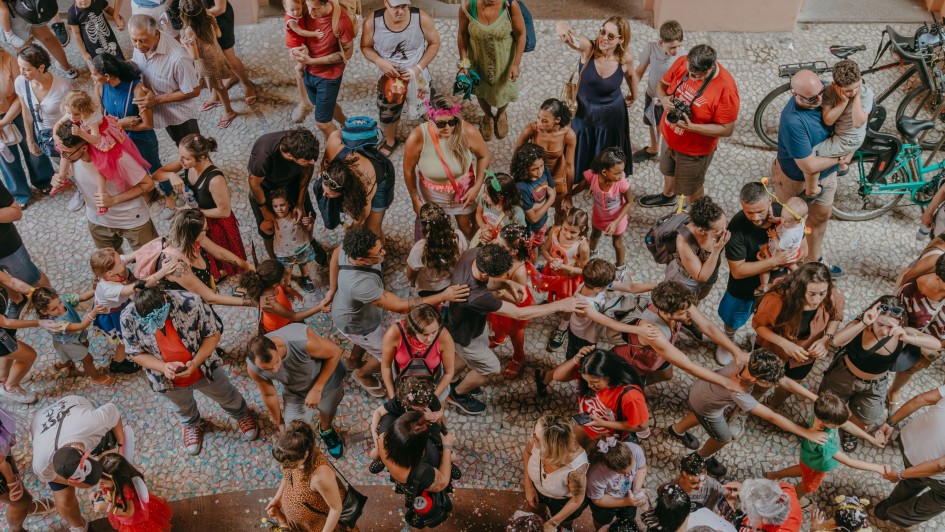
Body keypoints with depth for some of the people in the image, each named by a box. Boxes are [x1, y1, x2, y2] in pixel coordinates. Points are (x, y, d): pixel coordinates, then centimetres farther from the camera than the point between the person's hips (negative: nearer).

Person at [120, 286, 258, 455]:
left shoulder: (190, 302, -35)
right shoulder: (128, 318, -29)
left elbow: (214, 333, -20)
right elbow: (136, 353, -14)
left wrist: (195, 362, -31)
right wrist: (163, 367, -31)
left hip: (204, 368, -1)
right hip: (169, 380, 2)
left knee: (226, 396, 27)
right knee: (182, 408, 33)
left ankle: (242, 414, 61)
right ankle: (191, 425, 68)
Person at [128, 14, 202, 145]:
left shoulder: (178, 57, -34)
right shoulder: (140, 46, -13)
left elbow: (193, 91, -25)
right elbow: (135, 68, 7)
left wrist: (157, 99, -26)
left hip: (180, 115, -5)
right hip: (161, 112, 5)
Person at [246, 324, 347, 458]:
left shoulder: (303, 341, -45)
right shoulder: (253, 368, -33)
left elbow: (335, 352, -26)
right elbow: (269, 395, -12)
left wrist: (317, 389, -26)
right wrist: (279, 422, 4)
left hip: (326, 376, -1)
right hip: (294, 389, 1)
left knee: (327, 411, 24)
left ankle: (326, 430, 59)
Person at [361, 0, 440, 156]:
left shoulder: (422, 19, -25)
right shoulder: (372, 22, -23)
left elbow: (434, 43, -9)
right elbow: (365, 47, -5)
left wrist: (418, 68, -19)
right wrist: (380, 61, -26)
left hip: (418, 77, -1)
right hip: (388, 79, 2)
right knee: (387, 115, 23)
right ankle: (390, 142, 55)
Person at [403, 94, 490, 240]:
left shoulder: (467, 132, -31)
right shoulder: (417, 138, -33)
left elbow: (484, 156, -10)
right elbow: (408, 170, -15)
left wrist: (477, 187, -13)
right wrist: (415, 199, -5)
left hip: (463, 189, 1)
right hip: (432, 194, 0)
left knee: (467, 227, 22)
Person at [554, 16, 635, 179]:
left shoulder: (626, 57, -23)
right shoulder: (588, 47, -30)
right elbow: (560, 25, -46)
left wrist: (634, 96, 20)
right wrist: (561, 27, -70)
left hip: (611, 114, 0)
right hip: (584, 110, 0)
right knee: (580, 152, 24)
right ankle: (579, 180, 52)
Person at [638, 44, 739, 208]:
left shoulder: (726, 89, -33)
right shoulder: (682, 62, -18)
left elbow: (727, 129, -26)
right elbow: (662, 84, -1)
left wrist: (691, 127, -36)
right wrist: (664, 98, -25)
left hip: (694, 149, -5)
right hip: (669, 136, 6)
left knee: (690, 188, 20)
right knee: (668, 170, 34)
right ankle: (667, 195, 65)